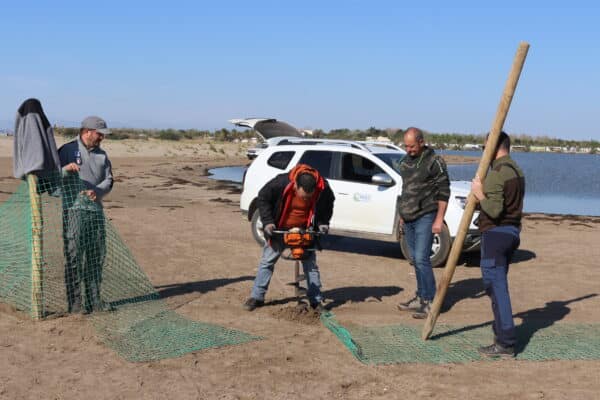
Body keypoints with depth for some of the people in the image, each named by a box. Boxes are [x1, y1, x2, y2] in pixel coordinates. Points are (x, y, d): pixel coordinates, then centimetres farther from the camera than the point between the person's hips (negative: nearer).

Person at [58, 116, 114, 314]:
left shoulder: (101, 155, 16)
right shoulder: (67, 151, 0)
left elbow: (108, 180, 8)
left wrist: (97, 191, -13)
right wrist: (65, 169, -25)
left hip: (96, 210, 6)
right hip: (74, 210, -6)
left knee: (96, 256, 9)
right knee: (74, 256, -6)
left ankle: (94, 299, 18)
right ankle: (74, 302, -1)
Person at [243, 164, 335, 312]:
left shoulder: (323, 189, -25)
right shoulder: (281, 183, -32)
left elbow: (328, 205, 0)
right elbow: (263, 198, -14)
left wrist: (323, 223, -11)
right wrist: (267, 222, -20)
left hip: (304, 231, 1)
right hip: (279, 229, -1)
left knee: (310, 263, 2)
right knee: (267, 261, 3)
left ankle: (316, 301, 11)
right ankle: (257, 297, 12)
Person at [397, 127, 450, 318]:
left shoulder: (434, 161, -10)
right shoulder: (406, 161, 13)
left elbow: (444, 192, -11)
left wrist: (439, 220, -16)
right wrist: (402, 215, 21)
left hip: (425, 217, -8)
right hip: (409, 218, 8)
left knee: (421, 259, -12)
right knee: (415, 259, 11)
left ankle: (429, 301, -6)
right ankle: (421, 297, 20)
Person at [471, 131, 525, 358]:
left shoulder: (496, 173, -17)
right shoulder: (516, 171, 14)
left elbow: (494, 210, -24)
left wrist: (480, 195, -9)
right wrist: (482, 200, 16)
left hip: (496, 233, -10)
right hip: (512, 230, 10)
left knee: (496, 286, -7)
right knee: (498, 284, 20)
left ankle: (505, 343, -6)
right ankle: (502, 332, 31)